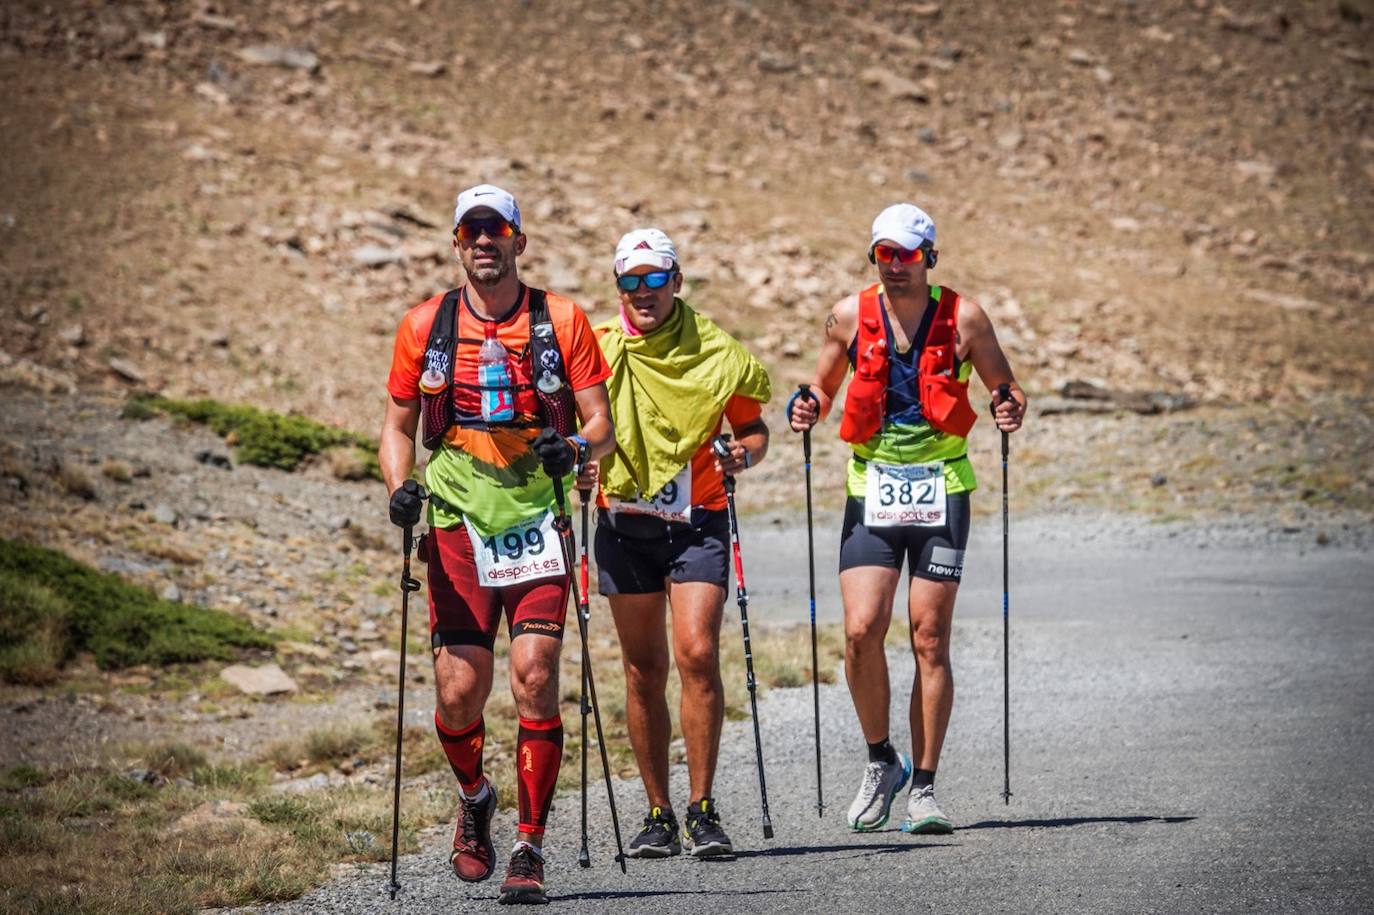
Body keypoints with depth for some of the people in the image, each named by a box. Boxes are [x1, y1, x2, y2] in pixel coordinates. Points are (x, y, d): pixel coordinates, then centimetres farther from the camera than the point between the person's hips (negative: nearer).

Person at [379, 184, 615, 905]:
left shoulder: (561, 320, 3)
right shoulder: (426, 325, 6)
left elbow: (601, 422, 4)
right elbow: (398, 423, 14)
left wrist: (577, 448, -18)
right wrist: (399, 487, -4)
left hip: (539, 519, -1)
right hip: (458, 522, 1)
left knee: (534, 676, -12)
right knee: (459, 691, -6)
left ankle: (530, 850, -3)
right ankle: (474, 798, 27)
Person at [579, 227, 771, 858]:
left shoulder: (714, 351, 1)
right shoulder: (597, 350, 4)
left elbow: (753, 427, 9)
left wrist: (744, 454, -12)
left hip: (697, 521, -2)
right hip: (625, 524, 2)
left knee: (697, 653, -15)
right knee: (644, 670, 4)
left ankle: (702, 812, -8)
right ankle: (658, 814, 13)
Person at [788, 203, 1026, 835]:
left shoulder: (963, 318, -3)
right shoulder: (850, 316, 2)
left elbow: (1003, 386, 7)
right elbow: (824, 385, 15)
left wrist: (1010, 410, -14)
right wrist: (809, 409, -6)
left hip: (941, 488, -1)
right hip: (872, 487, 1)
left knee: (930, 641, -2)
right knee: (861, 630, -12)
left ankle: (923, 787, 7)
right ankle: (881, 762, 10)